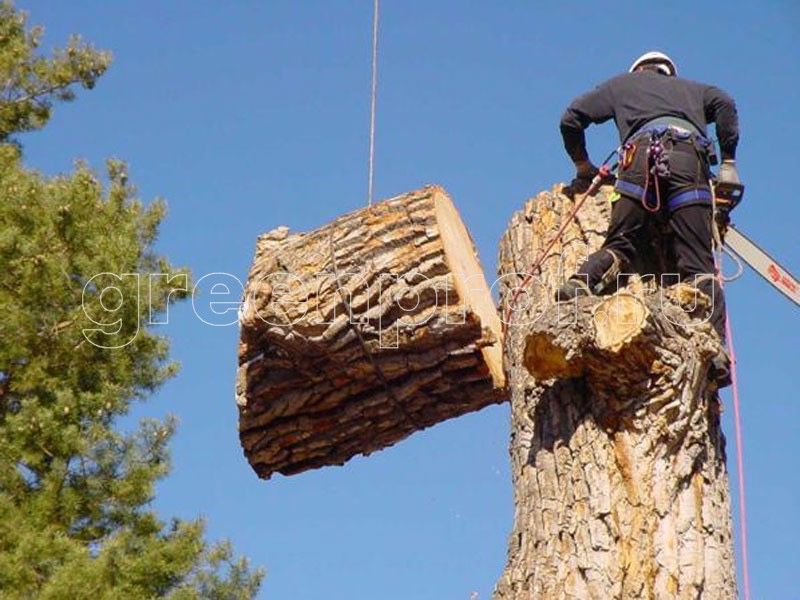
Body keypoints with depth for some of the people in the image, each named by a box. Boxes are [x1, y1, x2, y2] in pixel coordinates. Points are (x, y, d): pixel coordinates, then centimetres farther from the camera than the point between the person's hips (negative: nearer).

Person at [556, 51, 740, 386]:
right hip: (690, 155, 0)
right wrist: (728, 163, 18)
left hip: (642, 151, 0)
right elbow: (724, 104, 17)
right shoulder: (689, 88, 39)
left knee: (621, 246, 3)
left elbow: (571, 119, 27)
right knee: (697, 264, -7)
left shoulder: (622, 84, 36)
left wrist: (583, 168, 39)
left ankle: (579, 286, -27)